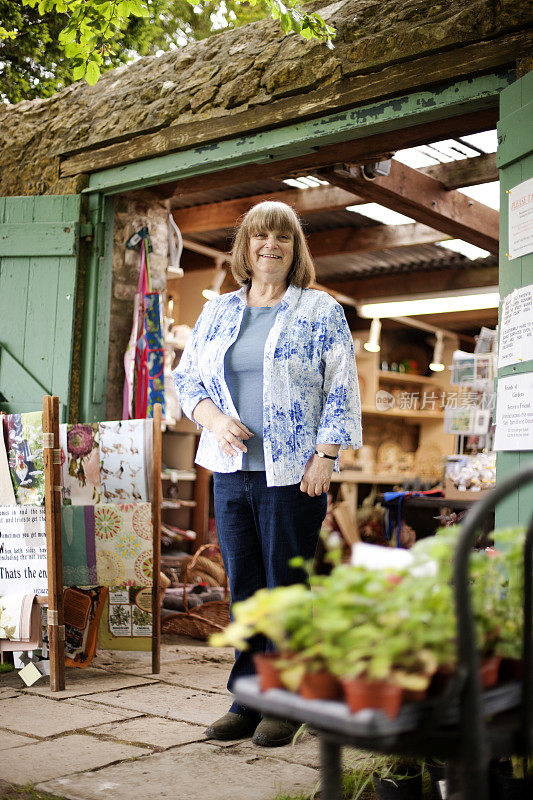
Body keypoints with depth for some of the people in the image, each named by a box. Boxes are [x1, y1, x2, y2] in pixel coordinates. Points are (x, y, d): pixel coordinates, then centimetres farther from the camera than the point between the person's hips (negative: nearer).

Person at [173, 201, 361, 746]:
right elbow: (186, 378, 16)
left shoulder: (321, 311, 2)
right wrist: (214, 417, -3)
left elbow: (341, 393, -2)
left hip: (292, 474, -4)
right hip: (230, 470, 4)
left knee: (286, 588, 1)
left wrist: (324, 457, -11)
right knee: (243, 587, 9)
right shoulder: (217, 313, 14)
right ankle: (246, 702, 20)